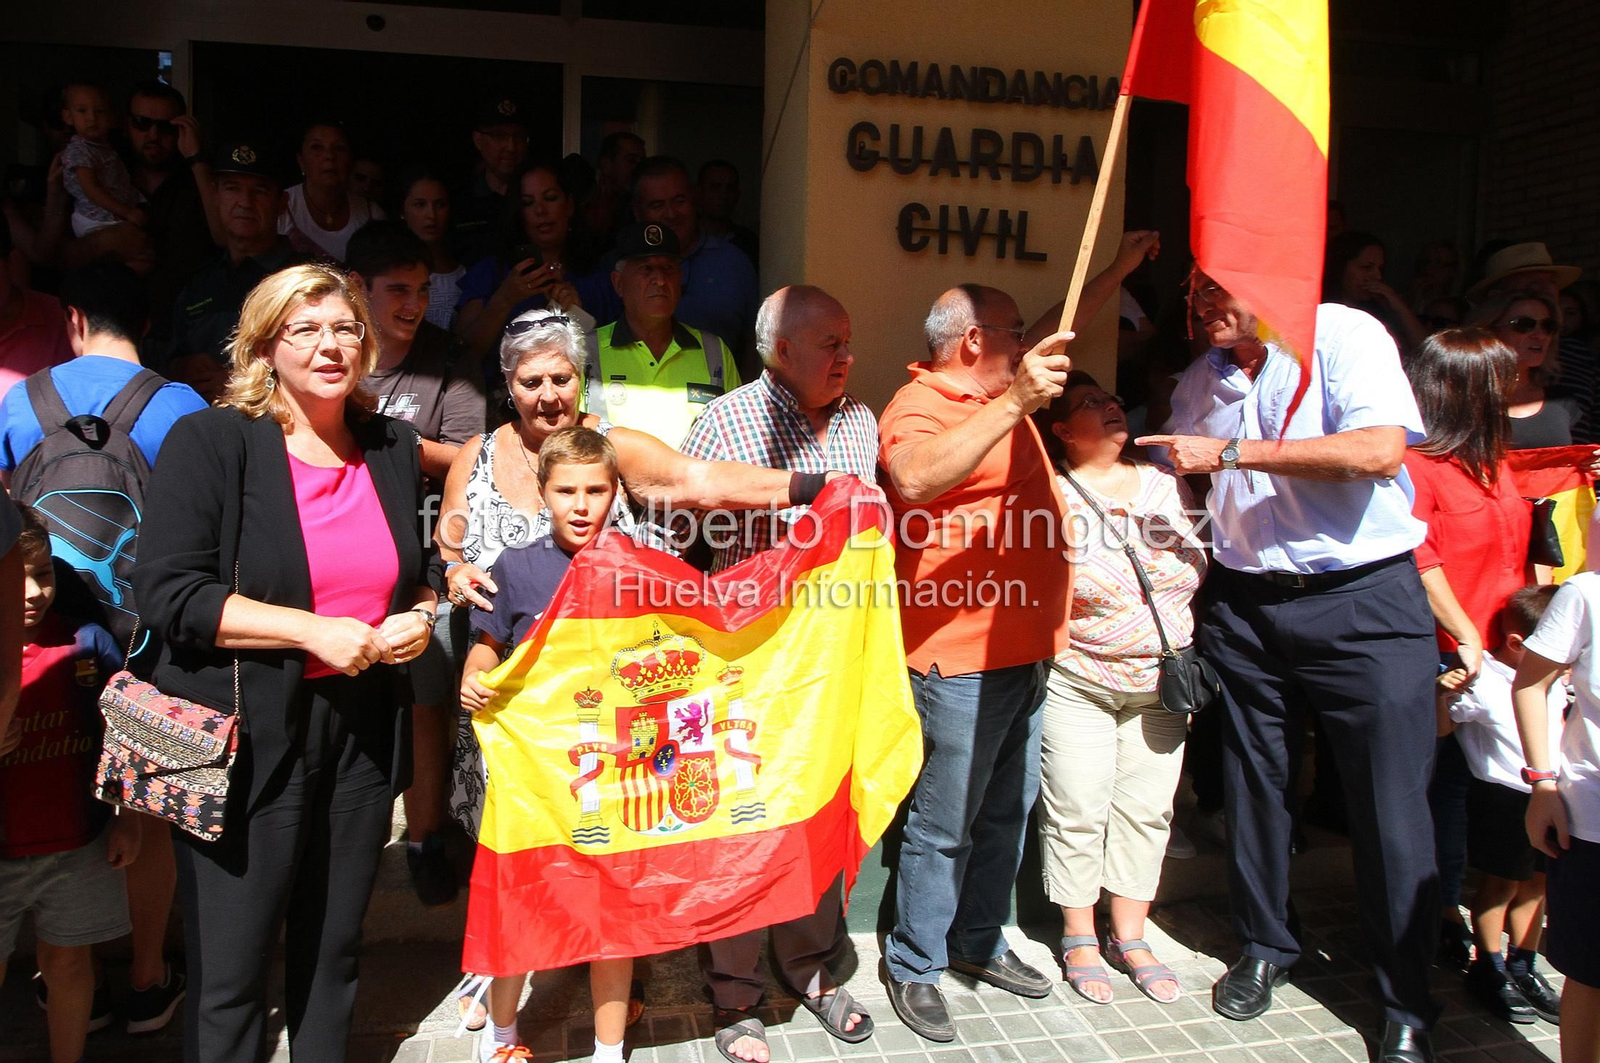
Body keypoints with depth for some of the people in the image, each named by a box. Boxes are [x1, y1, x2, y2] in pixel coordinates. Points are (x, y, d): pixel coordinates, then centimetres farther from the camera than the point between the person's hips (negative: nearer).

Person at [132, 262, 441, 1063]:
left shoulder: (393, 450, 9)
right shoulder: (211, 441, -7)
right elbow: (166, 590, -15)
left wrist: (420, 613, 1)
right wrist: (313, 631, -19)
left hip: (363, 727, 5)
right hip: (246, 739, -4)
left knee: (334, 954, 17)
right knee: (230, 975, 4)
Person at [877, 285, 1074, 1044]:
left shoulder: (1001, 396, 13)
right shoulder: (918, 408, -15)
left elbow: (1068, 329, 33)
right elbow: (914, 477, -39)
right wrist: (1014, 403, -43)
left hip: (1027, 648, 10)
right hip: (962, 657, -9)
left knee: (1007, 811, 20)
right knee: (944, 825, 3)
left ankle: (978, 941, 37)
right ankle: (914, 966, 21)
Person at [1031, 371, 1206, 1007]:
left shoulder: (1166, 485, 5)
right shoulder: (1051, 496, -10)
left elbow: (1199, 575, 11)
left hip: (1161, 684, 5)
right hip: (1078, 683, -5)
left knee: (1147, 809, 10)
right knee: (1078, 811, 2)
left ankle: (1129, 938, 26)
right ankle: (1079, 939, 22)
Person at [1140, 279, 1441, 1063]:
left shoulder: (1345, 336, -9)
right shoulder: (1199, 383, 9)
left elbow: (1381, 451, -24)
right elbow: (1186, 495, 22)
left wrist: (1233, 452, -21)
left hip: (1365, 598, -4)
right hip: (1244, 608, 5)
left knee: (1390, 806, 0)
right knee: (1255, 787, 11)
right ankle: (1264, 947, 33)